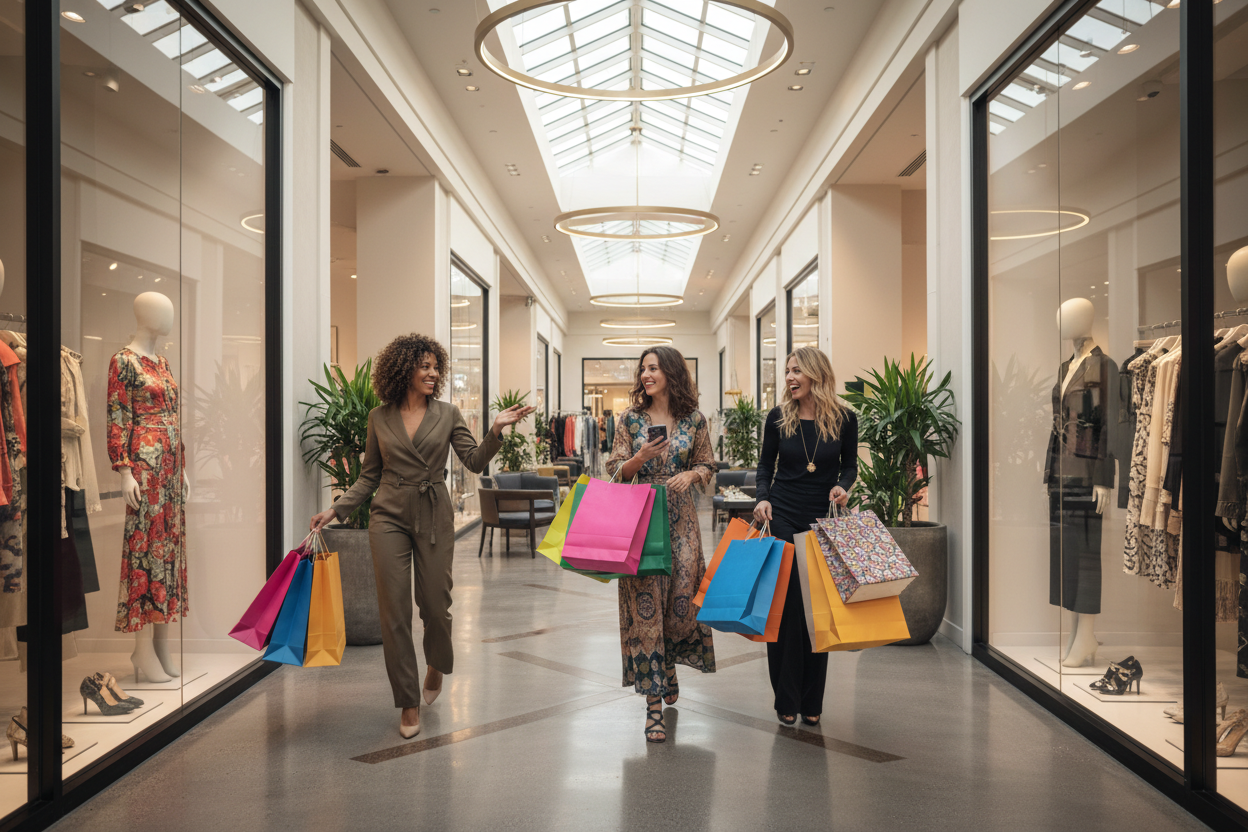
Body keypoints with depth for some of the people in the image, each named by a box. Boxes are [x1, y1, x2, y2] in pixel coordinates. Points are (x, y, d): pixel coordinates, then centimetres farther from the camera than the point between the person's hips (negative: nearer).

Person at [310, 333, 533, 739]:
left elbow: (475, 462, -3)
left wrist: (496, 430, -18)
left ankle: (437, 665, 38)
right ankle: (409, 703, 12)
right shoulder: (379, 418, 6)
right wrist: (336, 510, 1)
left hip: (434, 516, 0)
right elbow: (370, 475, 10)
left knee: (435, 604, 3)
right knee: (394, 610, -1)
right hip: (389, 516, 0)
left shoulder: (448, 414, 4)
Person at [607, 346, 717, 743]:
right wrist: (640, 458, -16)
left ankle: (668, 665, 34)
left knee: (682, 598, 0)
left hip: (680, 520, 1)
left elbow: (707, 465, 10)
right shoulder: (630, 420, 3)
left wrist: (690, 474, -11)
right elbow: (615, 470, 2)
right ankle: (654, 702, 2)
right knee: (644, 604, -4)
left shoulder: (694, 420, 4)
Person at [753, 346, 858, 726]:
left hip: (823, 520, 0)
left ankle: (812, 701, 17)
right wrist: (762, 498, -7)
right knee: (785, 604, -1)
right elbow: (766, 464, 9)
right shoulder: (778, 417, 0)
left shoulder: (844, 418, -2)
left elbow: (850, 464, 9)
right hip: (783, 517, 0)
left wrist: (843, 485, -12)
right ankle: (786, 699, 10)